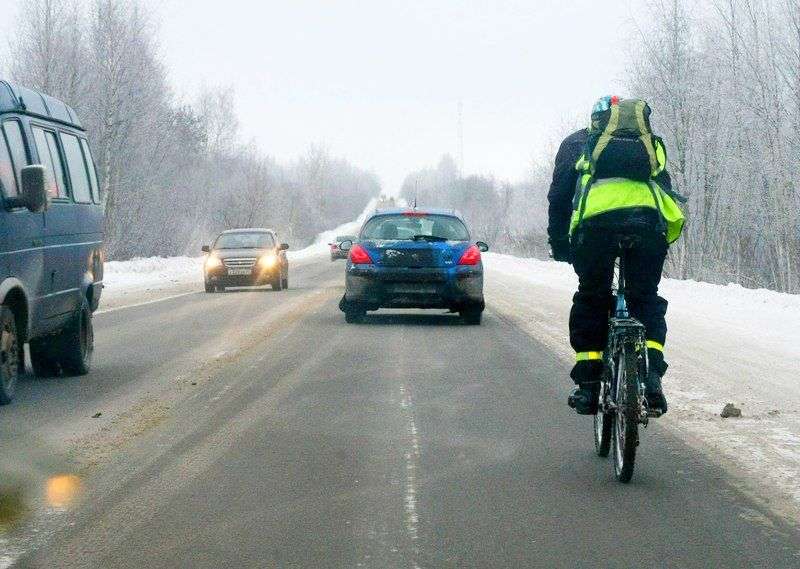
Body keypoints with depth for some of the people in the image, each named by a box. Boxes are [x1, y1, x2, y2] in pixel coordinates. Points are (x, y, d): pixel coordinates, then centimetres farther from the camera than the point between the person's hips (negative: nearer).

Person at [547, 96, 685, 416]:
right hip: (649, 220, 1)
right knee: (646, 300, 17)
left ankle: (588, 385, 9)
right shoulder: (650, 144, 34)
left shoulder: (577, 143, 29)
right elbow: (667, 191, 32)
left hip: (597, 221, -1)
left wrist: (559, 243, 29)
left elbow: (559, 197, 23)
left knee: (591, 301, 14)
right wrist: (660, 243, 40)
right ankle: (651, 372, -2)